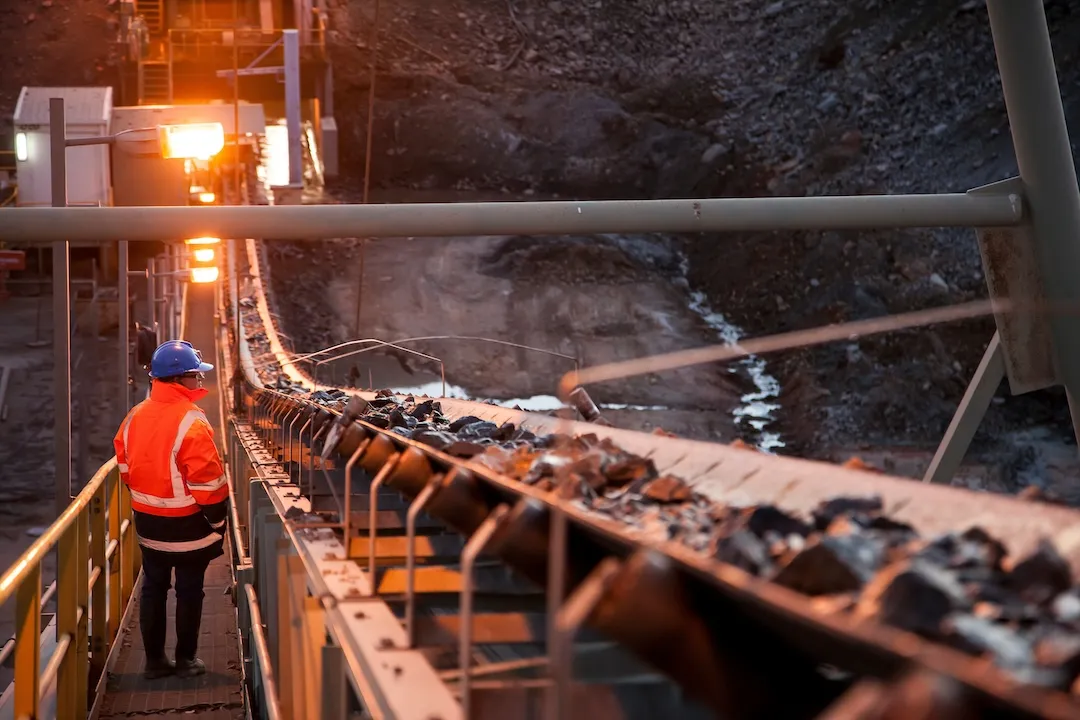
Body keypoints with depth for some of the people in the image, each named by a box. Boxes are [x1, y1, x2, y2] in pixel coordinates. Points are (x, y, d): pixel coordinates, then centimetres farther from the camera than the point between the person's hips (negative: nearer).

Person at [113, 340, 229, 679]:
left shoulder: (135, 416, 1)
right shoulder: (191, 421, -22)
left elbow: (125, 467, 9)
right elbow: (207, 480, -21)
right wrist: (218, 520, -8)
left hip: (148, 521, 6)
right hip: (187, 522, -6)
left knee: (153, 588, 14)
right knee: (189, 591, 7)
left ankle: (154, 659, 20)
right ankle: (186, 659, 17)